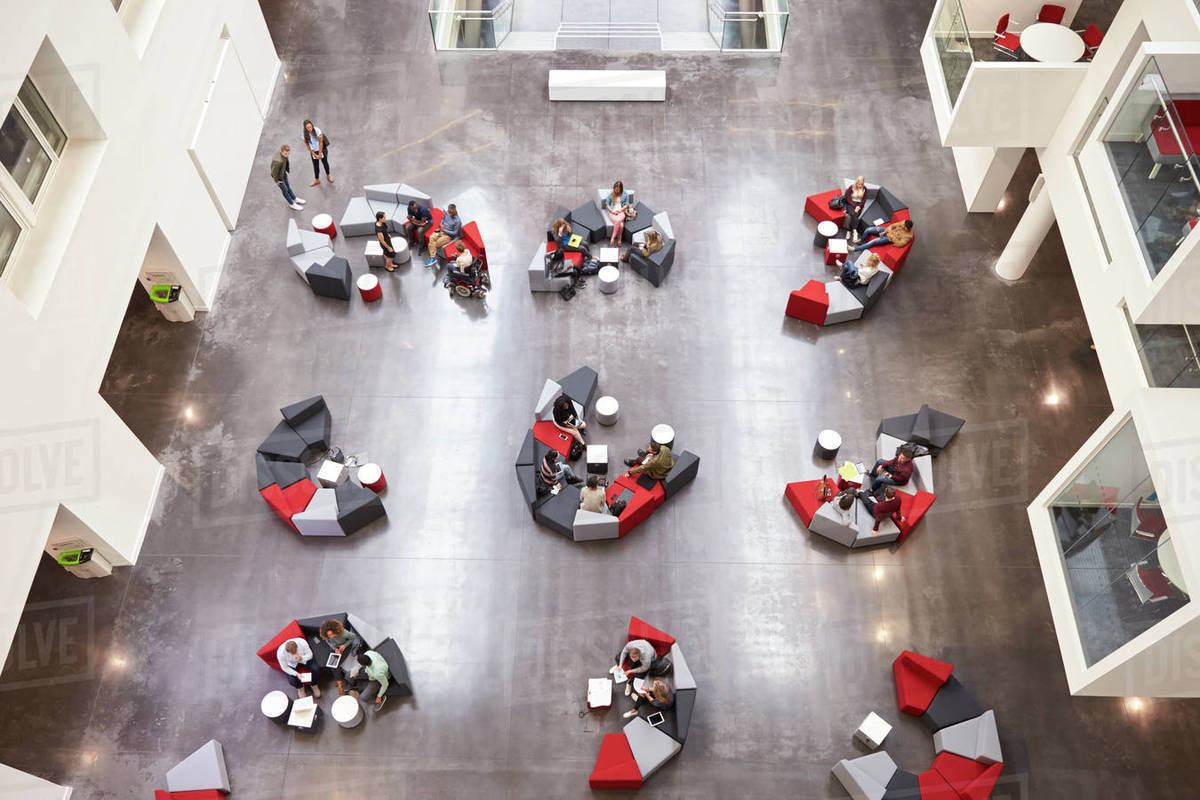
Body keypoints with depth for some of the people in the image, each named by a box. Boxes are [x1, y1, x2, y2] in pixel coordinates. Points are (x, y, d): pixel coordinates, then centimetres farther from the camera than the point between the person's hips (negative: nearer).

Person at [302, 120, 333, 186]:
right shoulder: (305, 134, -20)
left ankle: (328, 176, 45)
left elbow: (321, 143, -21)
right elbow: (307, 146, -9)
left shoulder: (317, 130, -28)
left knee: (325, 163, 19)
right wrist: (315, 155, -8)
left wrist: (320, 154, -16)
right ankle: (317, 180, 36)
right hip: (313, 151, 2)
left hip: (322, 149, -2)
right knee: (316, 166, 15)